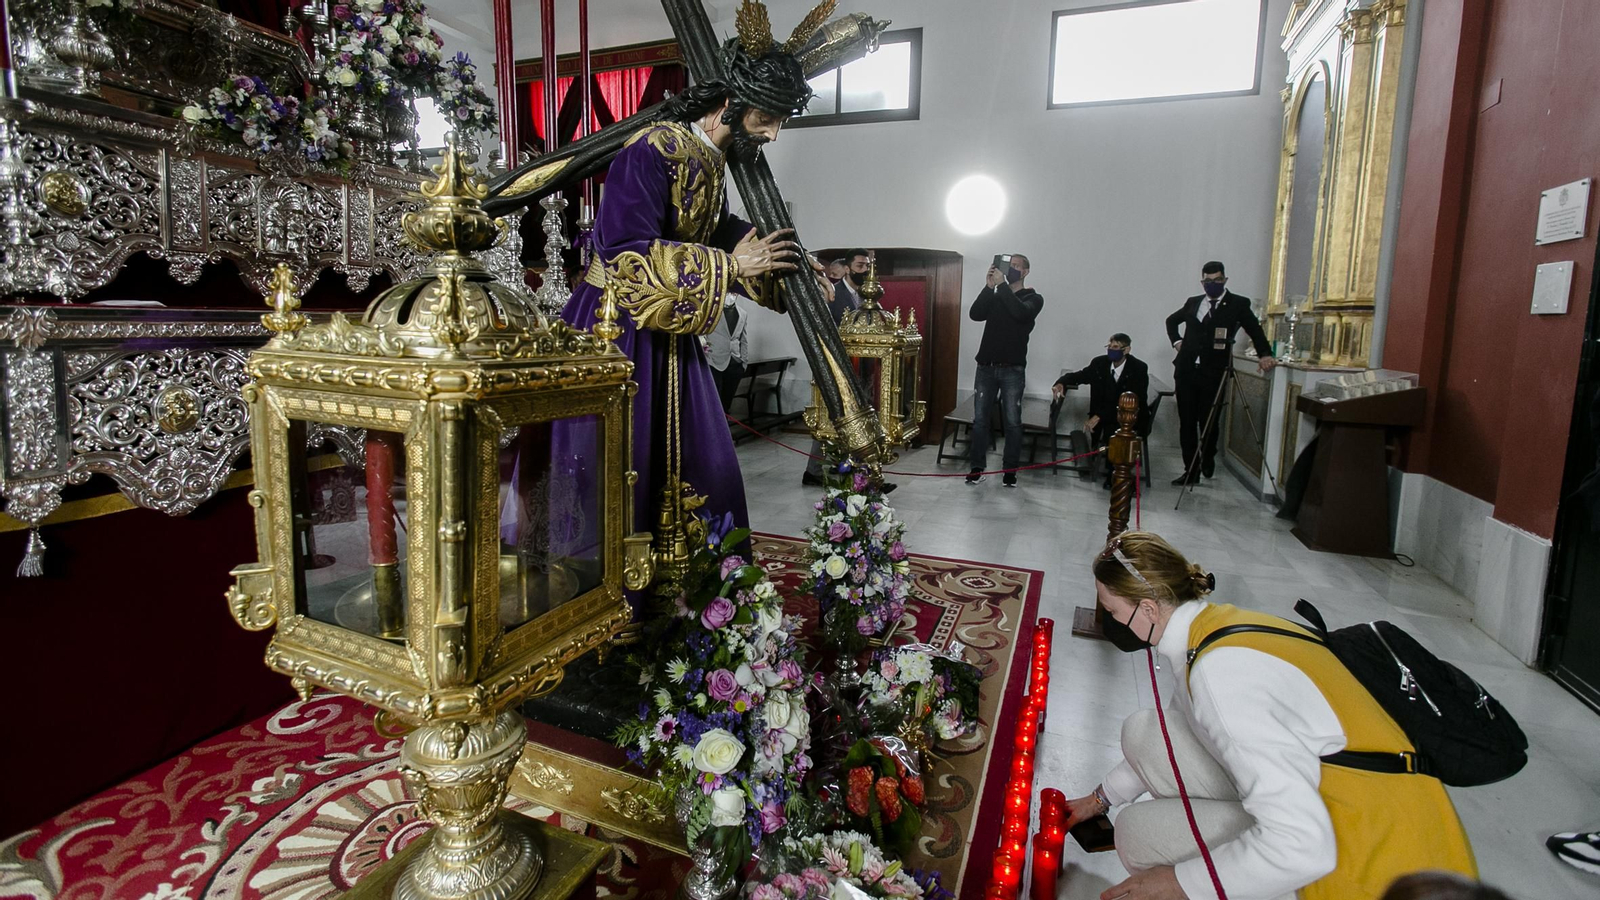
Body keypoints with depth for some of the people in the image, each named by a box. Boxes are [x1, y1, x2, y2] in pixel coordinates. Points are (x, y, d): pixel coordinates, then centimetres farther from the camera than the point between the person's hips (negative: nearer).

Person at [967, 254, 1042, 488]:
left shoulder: (1033, 298, 4)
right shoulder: (995, 297, 14)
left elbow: (1021, 313, -19)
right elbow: (975, 314, -3)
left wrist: (1002, 285, -16)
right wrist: (989, 287, -11)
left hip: (1013, 370, -3)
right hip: (986, 367, 3)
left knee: (1012, 422, -2)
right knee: (980, 420, 2)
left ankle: (1010, 470, 7)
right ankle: (977, 468, 10)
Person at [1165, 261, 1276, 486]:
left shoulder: (1238, 304, 3)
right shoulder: (1193, 302, 13)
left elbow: (1255, 331, -1)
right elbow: (1171, 320, 30)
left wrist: (1265, 354, -16)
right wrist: (1176, 340, 15)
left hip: (1213, 373, -3)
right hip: (1186, 371, 3)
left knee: (1208, 421, 0)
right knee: (1186, 423, 4)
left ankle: (1208, 458, 30)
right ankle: (1191, 470, 13)